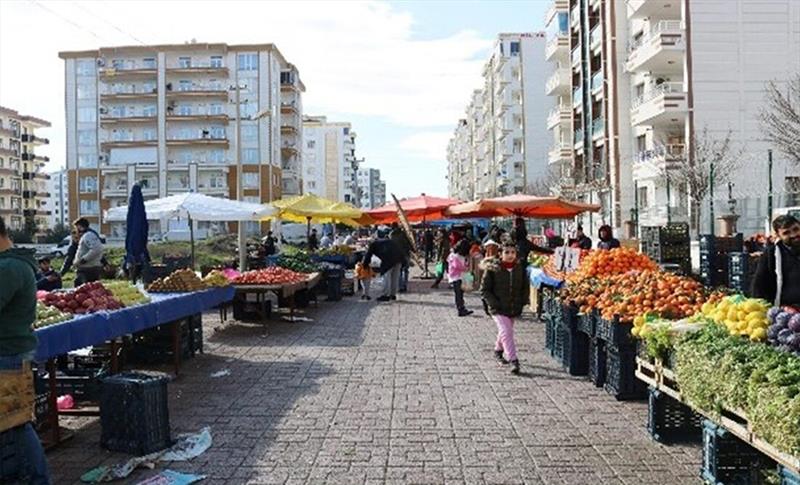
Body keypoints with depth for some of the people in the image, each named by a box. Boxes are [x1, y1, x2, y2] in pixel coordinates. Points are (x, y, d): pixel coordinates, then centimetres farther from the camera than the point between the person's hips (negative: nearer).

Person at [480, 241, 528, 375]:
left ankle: (498, 350, 46)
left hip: (514, 309, 5)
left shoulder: (520, 269, 1)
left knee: (504, 332, 20)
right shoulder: (492, 269, -11)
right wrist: (494, 303, -15)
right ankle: (513, 361, -12)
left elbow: (525, 287, 14)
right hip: (498, 309, -5)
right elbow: (484, 289, -7)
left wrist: (522, 303, 3)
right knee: (507, 332, -16)